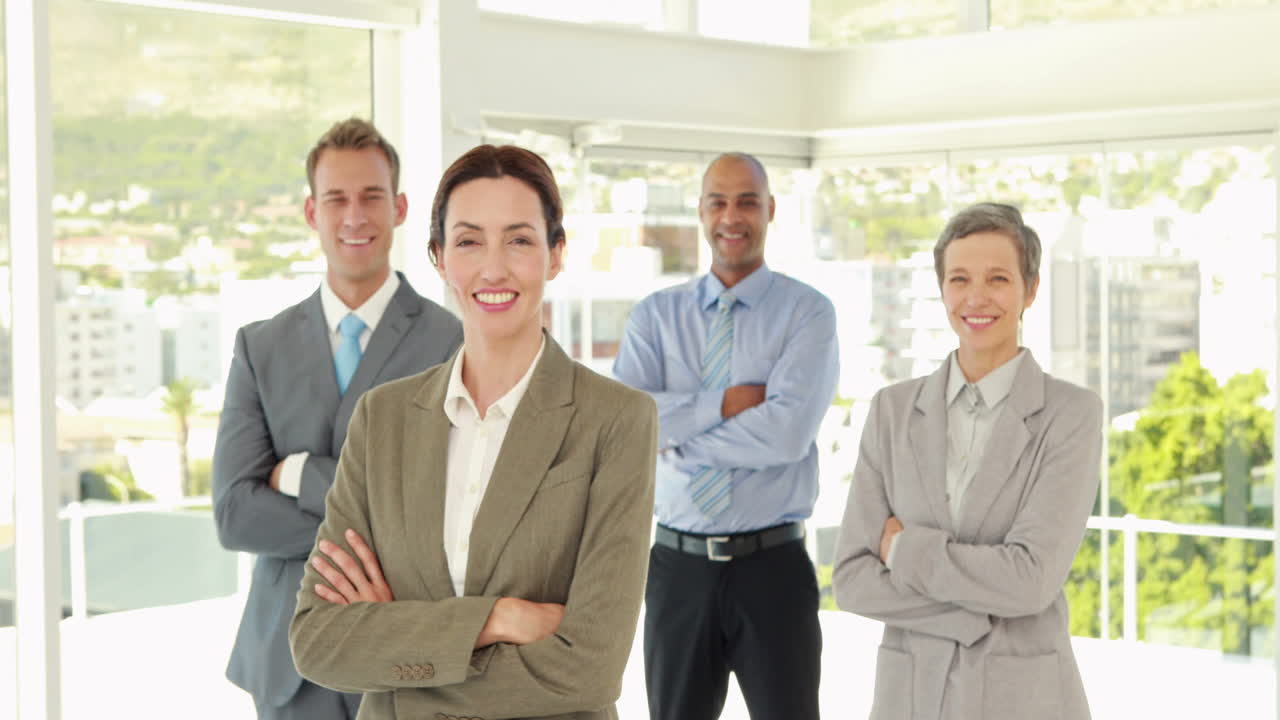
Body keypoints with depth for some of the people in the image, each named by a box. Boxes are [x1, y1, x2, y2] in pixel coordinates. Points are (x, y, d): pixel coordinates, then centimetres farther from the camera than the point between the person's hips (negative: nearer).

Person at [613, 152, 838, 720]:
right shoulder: (655, 315, 5)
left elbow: (789, 433, -18)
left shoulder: (808, 311, -4)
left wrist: (679, 435, -11)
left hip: (772, 565, -3)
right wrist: (723, 404, -16)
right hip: (678, 566, 3)